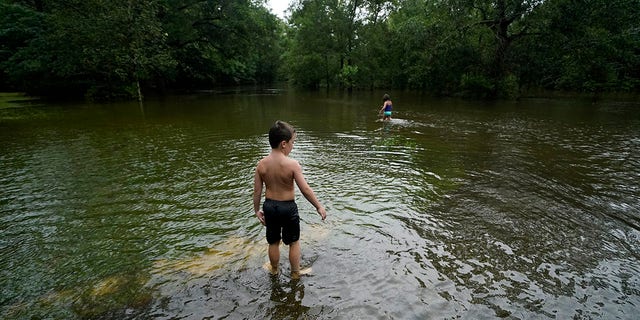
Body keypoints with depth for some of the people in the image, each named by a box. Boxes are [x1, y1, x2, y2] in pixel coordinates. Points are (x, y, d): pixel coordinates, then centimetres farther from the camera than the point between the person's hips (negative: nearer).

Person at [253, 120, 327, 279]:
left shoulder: (261, 164, -9)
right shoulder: (292, 164, -22)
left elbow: (257, 191, -3)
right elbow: (305, 190, -19)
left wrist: (257, 210, 11)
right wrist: (319, 206, -7)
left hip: (269, 206, 4)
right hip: (288, 207, -4)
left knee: (273, 242, 22)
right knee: (294, 242, 18)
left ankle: (274, 270, 42)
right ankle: (295, 273, 31)